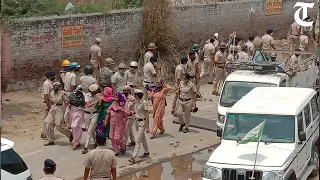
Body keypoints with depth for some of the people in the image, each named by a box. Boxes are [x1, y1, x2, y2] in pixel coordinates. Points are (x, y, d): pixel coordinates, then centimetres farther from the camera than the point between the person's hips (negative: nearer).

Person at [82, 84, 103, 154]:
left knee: (90, 131, -9)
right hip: (87, 113, 1)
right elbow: (88, 105, -23)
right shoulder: (87, 95, -9)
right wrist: (97, 101, -26)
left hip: (95, 114, -1)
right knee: (91, 130, 11)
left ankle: (86, 147, -9)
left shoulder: (98, 95, -4)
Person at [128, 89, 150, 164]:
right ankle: (146, 152, 39)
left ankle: (133, 157, -14)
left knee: (138, 140, -11)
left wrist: (147, 126, -16)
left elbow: (147, 115, -16)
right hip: (137, 121, 8)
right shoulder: (136, 102, 4)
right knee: (142, 138, 22)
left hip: (142, 122, -8)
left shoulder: (144, 103, -17)